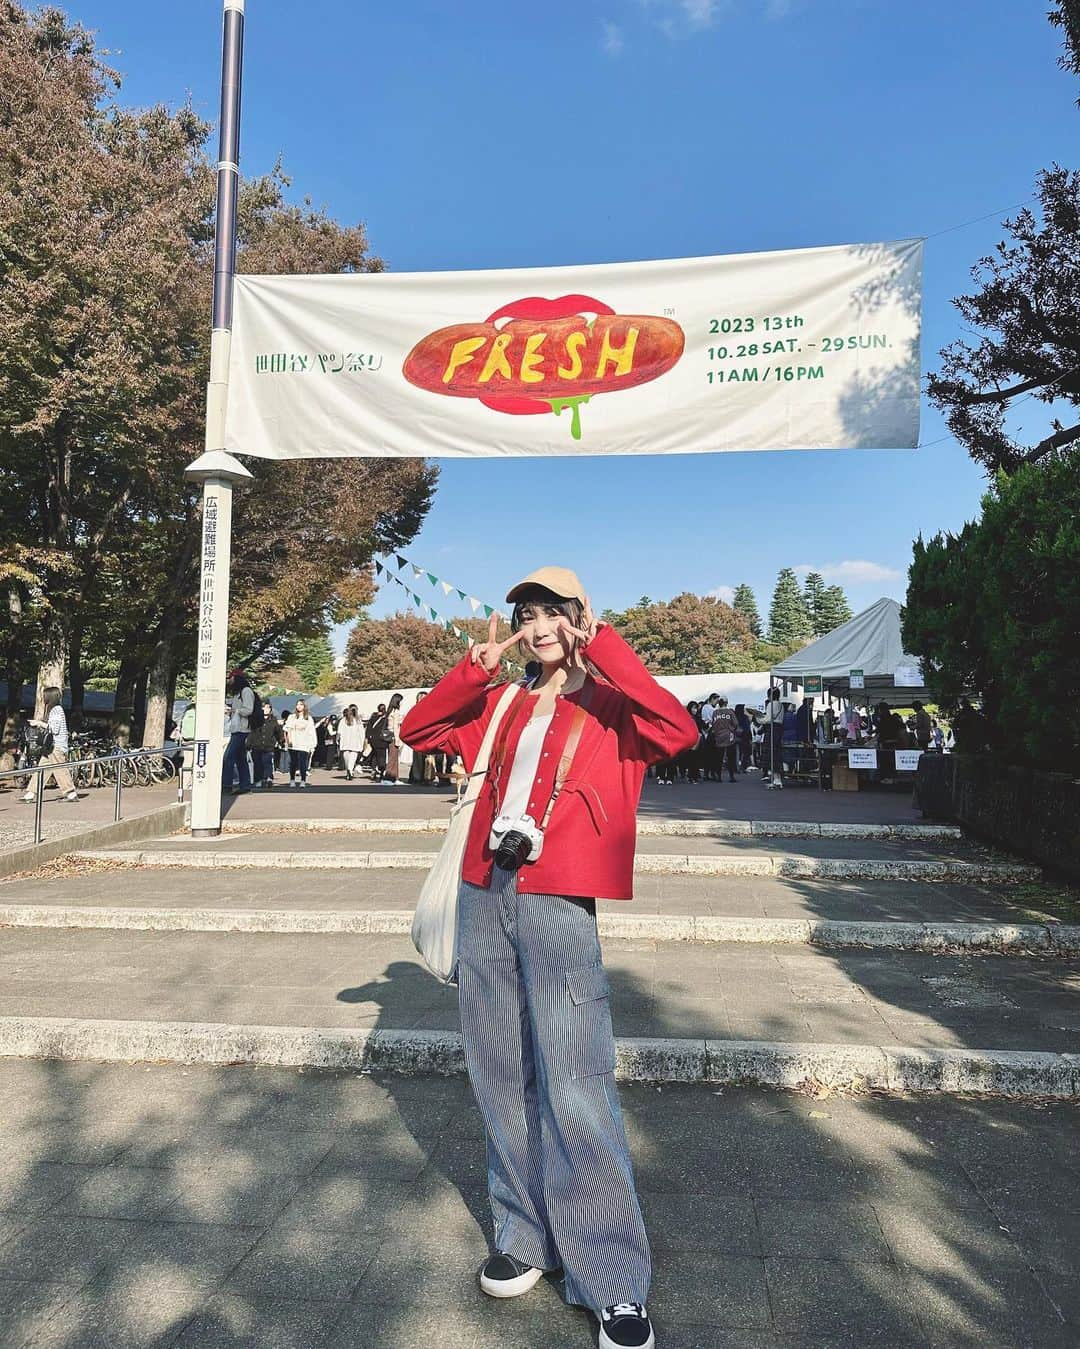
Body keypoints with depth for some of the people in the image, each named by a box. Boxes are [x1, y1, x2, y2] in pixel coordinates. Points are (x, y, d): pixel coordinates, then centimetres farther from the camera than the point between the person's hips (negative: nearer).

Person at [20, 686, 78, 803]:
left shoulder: (57, 709, -12)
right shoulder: (52, 709, 18)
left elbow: (54, 728, -19)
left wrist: (40, 723, -13)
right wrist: (39, 725, 12)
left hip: (57, 746, -10)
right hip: (51, 746, 10)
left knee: (60, 770, -6)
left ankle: (71, 794, -1)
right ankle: (32, 794, 7)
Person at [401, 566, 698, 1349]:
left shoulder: (609, 706, 1)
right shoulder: (499, 706, 15)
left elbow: (679, 731, -17)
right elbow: (418, 730, 15)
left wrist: (600, 642, -15)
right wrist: (479, 665, 3)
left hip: (557, 903, -5)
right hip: (485, 896, 5)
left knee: (572, 1087, -6)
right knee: (502, 1078, 12)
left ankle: (614, 1282, 7)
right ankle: (527, 1236, 29)